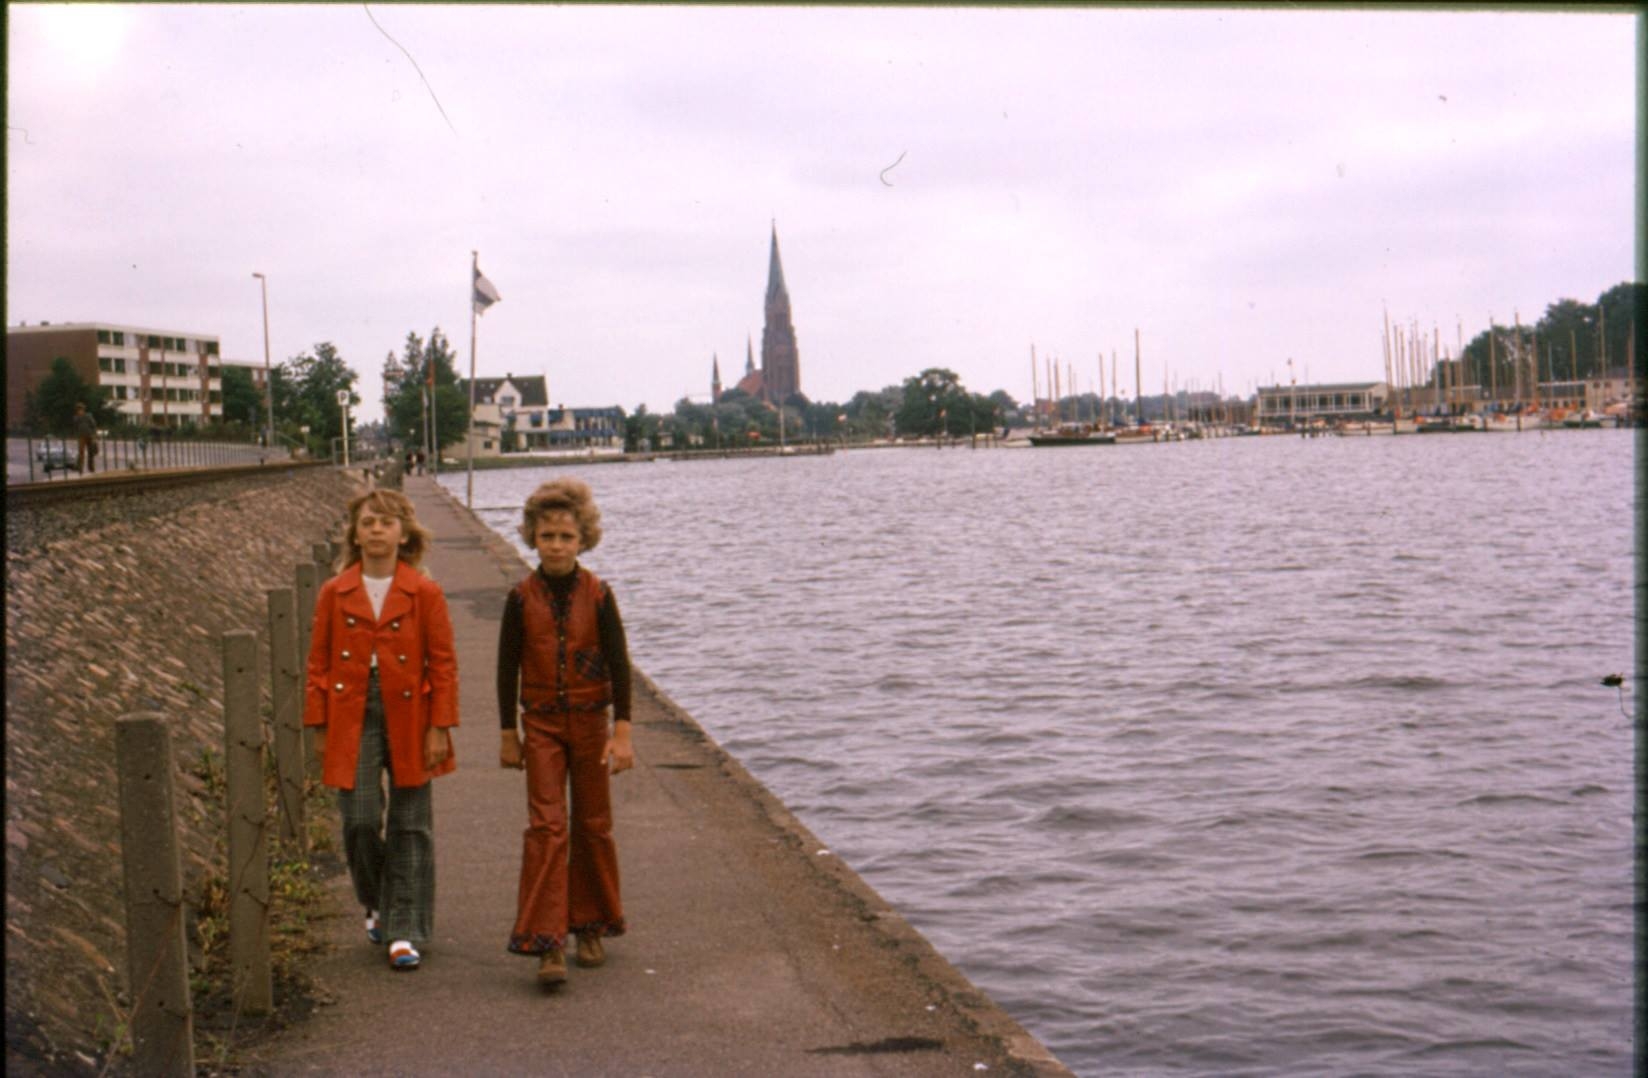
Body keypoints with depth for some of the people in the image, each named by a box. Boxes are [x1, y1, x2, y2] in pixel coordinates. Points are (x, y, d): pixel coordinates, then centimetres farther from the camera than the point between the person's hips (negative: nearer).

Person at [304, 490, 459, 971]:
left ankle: (404, 930, 11)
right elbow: (319, 664, 8)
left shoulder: (425, 593, -1)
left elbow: (443, 665, 0)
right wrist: (319, 728, 4)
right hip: (353, 719, 1)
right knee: (360, 821, -5)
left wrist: (439, 728, -5)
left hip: (408, 719, -1)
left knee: (410, 826, 3)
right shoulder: (335, 594, 4)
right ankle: (378, 905, 24)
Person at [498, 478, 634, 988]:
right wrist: (508, 734, 5)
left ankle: (591, 926, 26)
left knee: (593, 825, 9)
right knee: (546, 826, -9)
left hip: (590, 720, 1)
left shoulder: (598, 595, -5)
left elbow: (619, 664, -4)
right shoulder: (522, 598, -3)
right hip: (540, 723, -1)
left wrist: (621, 732, -9)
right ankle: (548, 944, -10)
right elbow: (507, 668, 4)